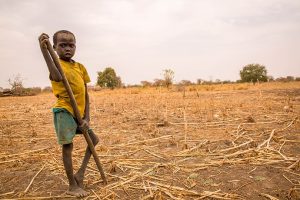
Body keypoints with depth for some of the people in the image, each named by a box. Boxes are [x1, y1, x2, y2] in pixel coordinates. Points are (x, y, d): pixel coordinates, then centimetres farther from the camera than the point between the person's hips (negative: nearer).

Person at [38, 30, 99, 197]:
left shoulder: (81, 67, 8)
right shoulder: (57, 64, -9)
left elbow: (85, 94, 6)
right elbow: (57, 77, -37)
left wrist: (87, 118, -1)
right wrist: (44, 50, -46)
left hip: (80, 113, 7)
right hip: (64, 111, -7)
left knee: (94, 139, 13)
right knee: (68, 145, -1)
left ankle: (81, 172, 26)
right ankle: (73, 186, 14)